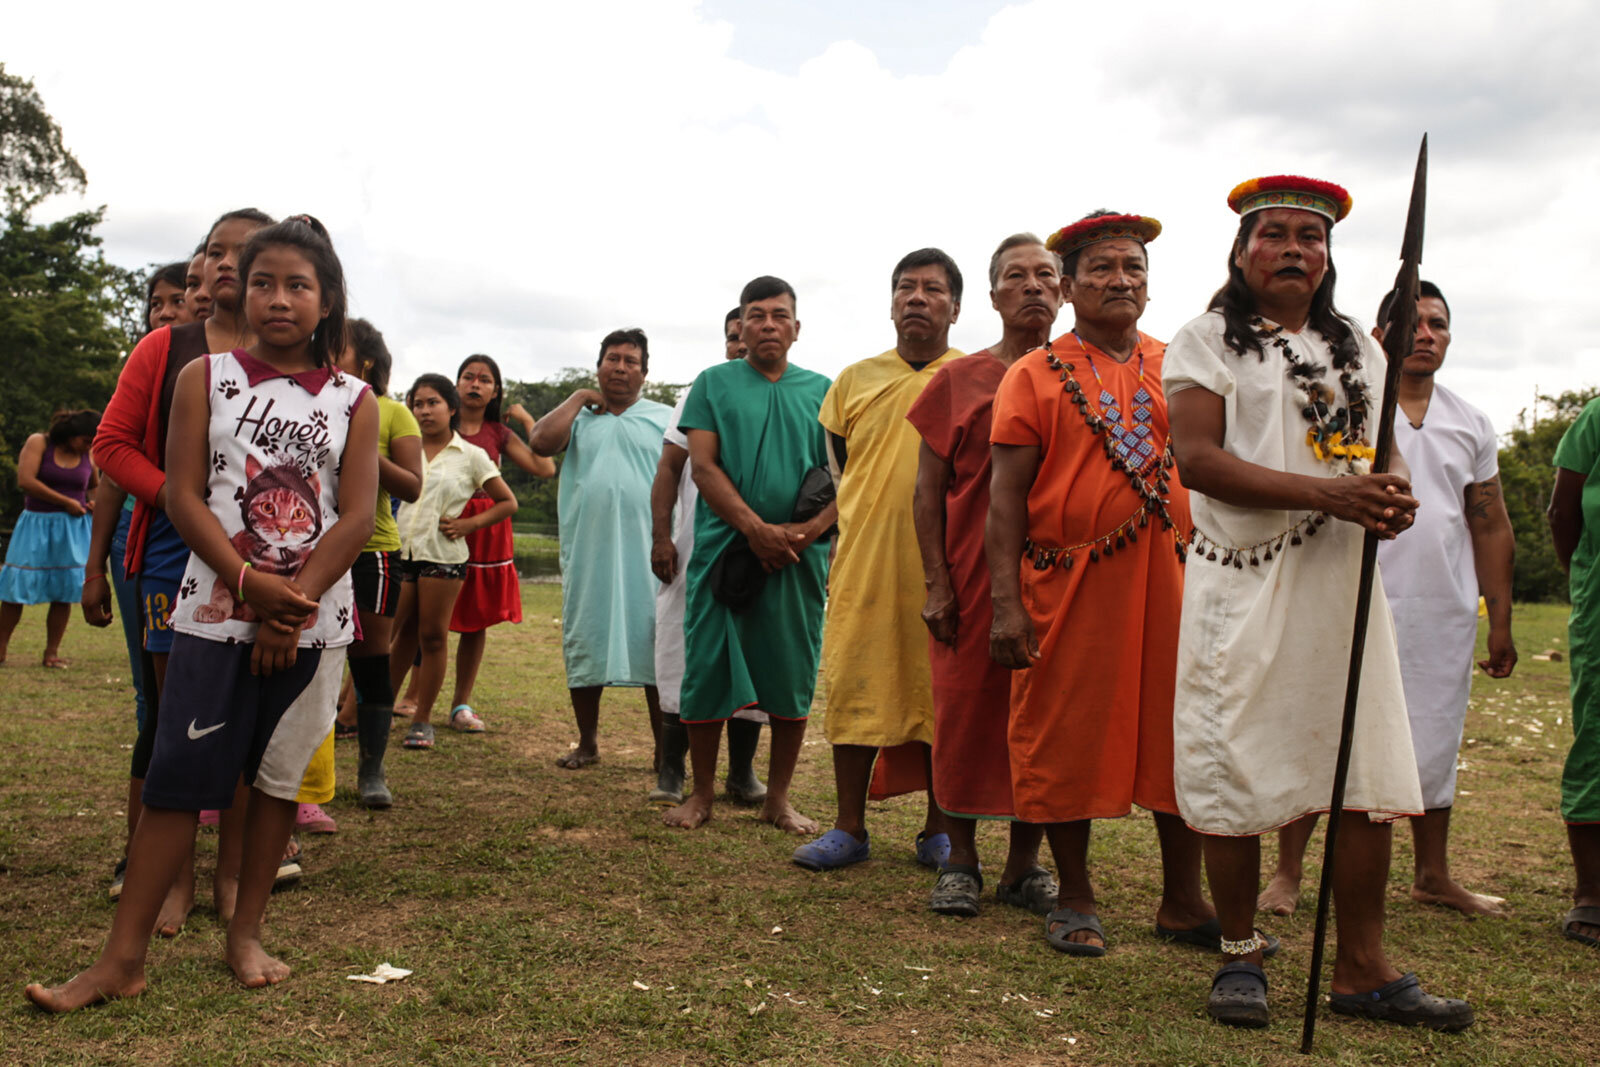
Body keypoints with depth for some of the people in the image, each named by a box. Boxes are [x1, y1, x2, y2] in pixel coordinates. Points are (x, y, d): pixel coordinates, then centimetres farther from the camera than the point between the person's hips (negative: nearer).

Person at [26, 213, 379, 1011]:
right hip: (214, 612, -1)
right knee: (177, 777, -2)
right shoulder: (205, 378, 4)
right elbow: (183, 497, -4)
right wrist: (251, 584, -16)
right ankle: (123, 959, 5)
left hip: (313, 622, 1)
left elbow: (357, 516, -4)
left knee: (279, 774, 8)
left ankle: (246, 935, 21)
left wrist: (290, 604, -13)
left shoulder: (354, 401, 4)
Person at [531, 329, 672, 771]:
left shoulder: (665, 419, 8)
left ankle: (665, 751, 6)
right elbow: (540, 441, -9)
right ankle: (587, 743, 23)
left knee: (657, 651, -2)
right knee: (585, 647, 9)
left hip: (647, 555, -2)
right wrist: (579, 398, -1)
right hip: (587, 553, 2)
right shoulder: (578, 417, 11)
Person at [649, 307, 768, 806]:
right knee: (683, 654, 0)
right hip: (695, 549, 0)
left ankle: (742, 770, 16)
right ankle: (672, 770, 9)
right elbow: (669, 468, 6)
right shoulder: (701, 395, 9)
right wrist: (661, 536, -4)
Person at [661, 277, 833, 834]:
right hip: (724, 550, -1)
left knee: (793, 678, 4)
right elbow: (703, 465, -2)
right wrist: (757, 529, -14)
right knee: (707, 671, 1)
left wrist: (808, 529, -11)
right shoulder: (714, 384, 8)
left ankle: (778, 797, 17)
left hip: (799, 556, 1)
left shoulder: (822, 390, 12)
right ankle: (702, 792, 16)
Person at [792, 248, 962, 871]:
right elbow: (833, 474, 19)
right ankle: (849, 828, 12)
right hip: (864, 562, 2)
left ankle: (938, 831, 17)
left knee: (944, 695, 4)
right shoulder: (854, 380, 12)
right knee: (854, 688, 2)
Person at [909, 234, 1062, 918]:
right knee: (966, 708, 3)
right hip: (972, 573, -1)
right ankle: (961, 861, 17)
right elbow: (927, 491, 4)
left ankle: (1023, 865, 16)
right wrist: (936, 584, -5)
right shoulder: (959, 381, 5)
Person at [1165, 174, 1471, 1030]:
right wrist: (1326, 492, -19)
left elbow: (1382, 455, 21)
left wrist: (1393, 503, -5)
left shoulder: (1358, 348, 18)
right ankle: (1240, 954, 16)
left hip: (1343, 579, 5)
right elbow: (1197, 458, -11)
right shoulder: (1208, 340, 2)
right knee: (1235, 771, -1)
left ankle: (1361, 969, 12)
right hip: (1244, 581, -4)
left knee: (1369, 774, 1)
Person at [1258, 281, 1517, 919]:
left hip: (1445, 613, 5)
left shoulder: (1472, 425, 12)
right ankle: (1287, 872, 7)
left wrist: (1500, 620, 10)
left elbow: (1491, 526, 13)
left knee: (1434, 745, 12)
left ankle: (1433, 876, 25)